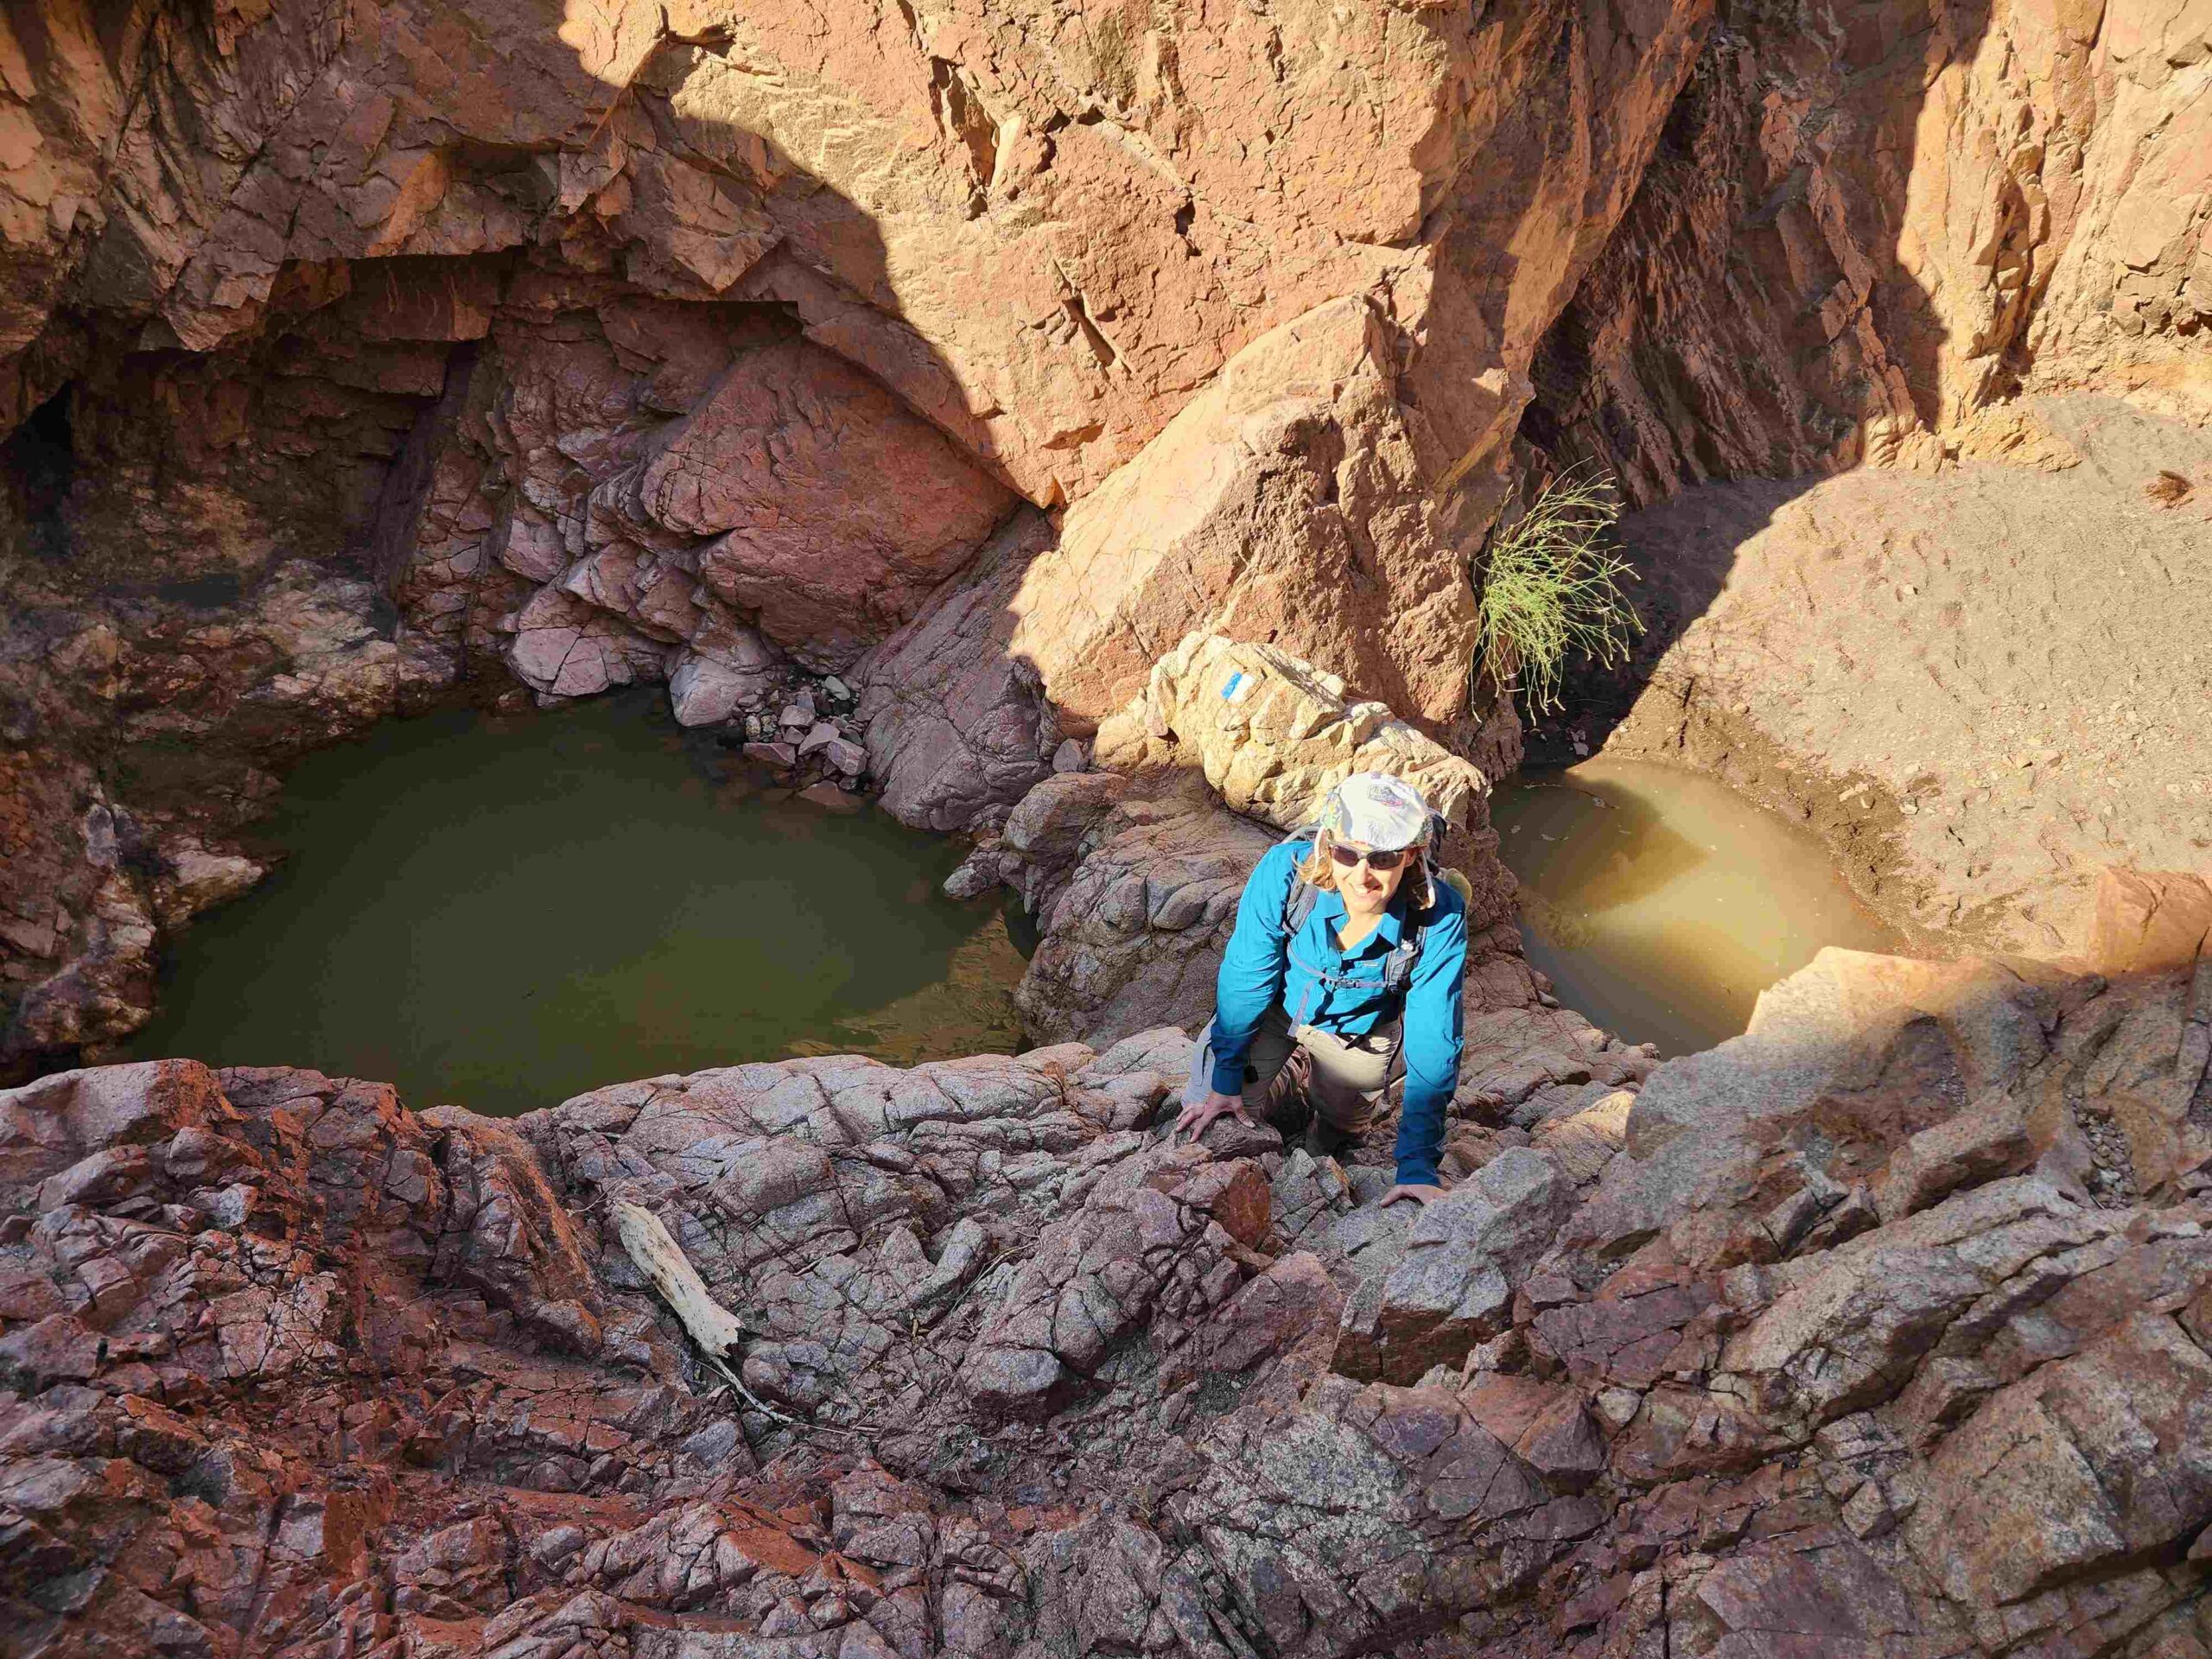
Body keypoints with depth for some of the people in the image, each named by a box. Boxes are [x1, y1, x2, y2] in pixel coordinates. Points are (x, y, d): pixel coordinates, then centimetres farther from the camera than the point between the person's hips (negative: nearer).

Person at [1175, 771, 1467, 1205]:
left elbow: (1433, 1043, -28)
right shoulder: (1285, 870, -37)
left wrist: (1417, 1166, -31)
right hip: (1277, 1008, 0)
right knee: (1220, 1105, -6)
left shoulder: (1441, 918, -36)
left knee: (1334, 1131, 11)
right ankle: (1290, 1083, 27)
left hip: (1361, 1032, 0)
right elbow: (1245, 980, -22)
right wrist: (1224, 1082, -12)